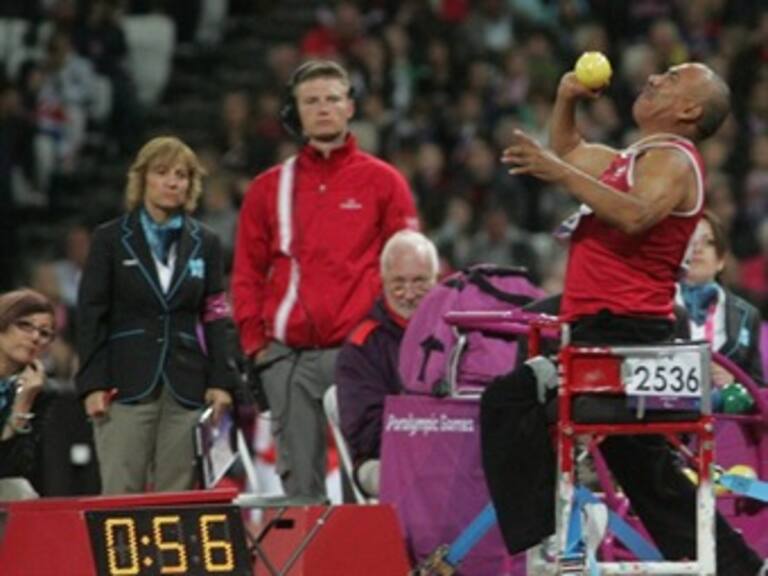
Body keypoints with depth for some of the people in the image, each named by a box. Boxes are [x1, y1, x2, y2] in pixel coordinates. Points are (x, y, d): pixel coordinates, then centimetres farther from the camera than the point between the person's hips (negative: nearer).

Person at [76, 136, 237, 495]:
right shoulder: (111, 239, 6)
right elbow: (90, 314, 2)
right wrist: (92, 383, -6)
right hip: (127, 384, -2)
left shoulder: (205, 243, 12)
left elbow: (215, 317, 11)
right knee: (120, 494, -8)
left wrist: (220, 381, 1)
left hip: (186, 387, 2)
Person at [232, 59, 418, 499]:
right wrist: (254, 342, 6)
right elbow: (247, 273, 16)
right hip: (288, 358, 3)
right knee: (299, 482, 1)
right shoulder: (270, 188, 15)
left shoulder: (382, 182, 8)